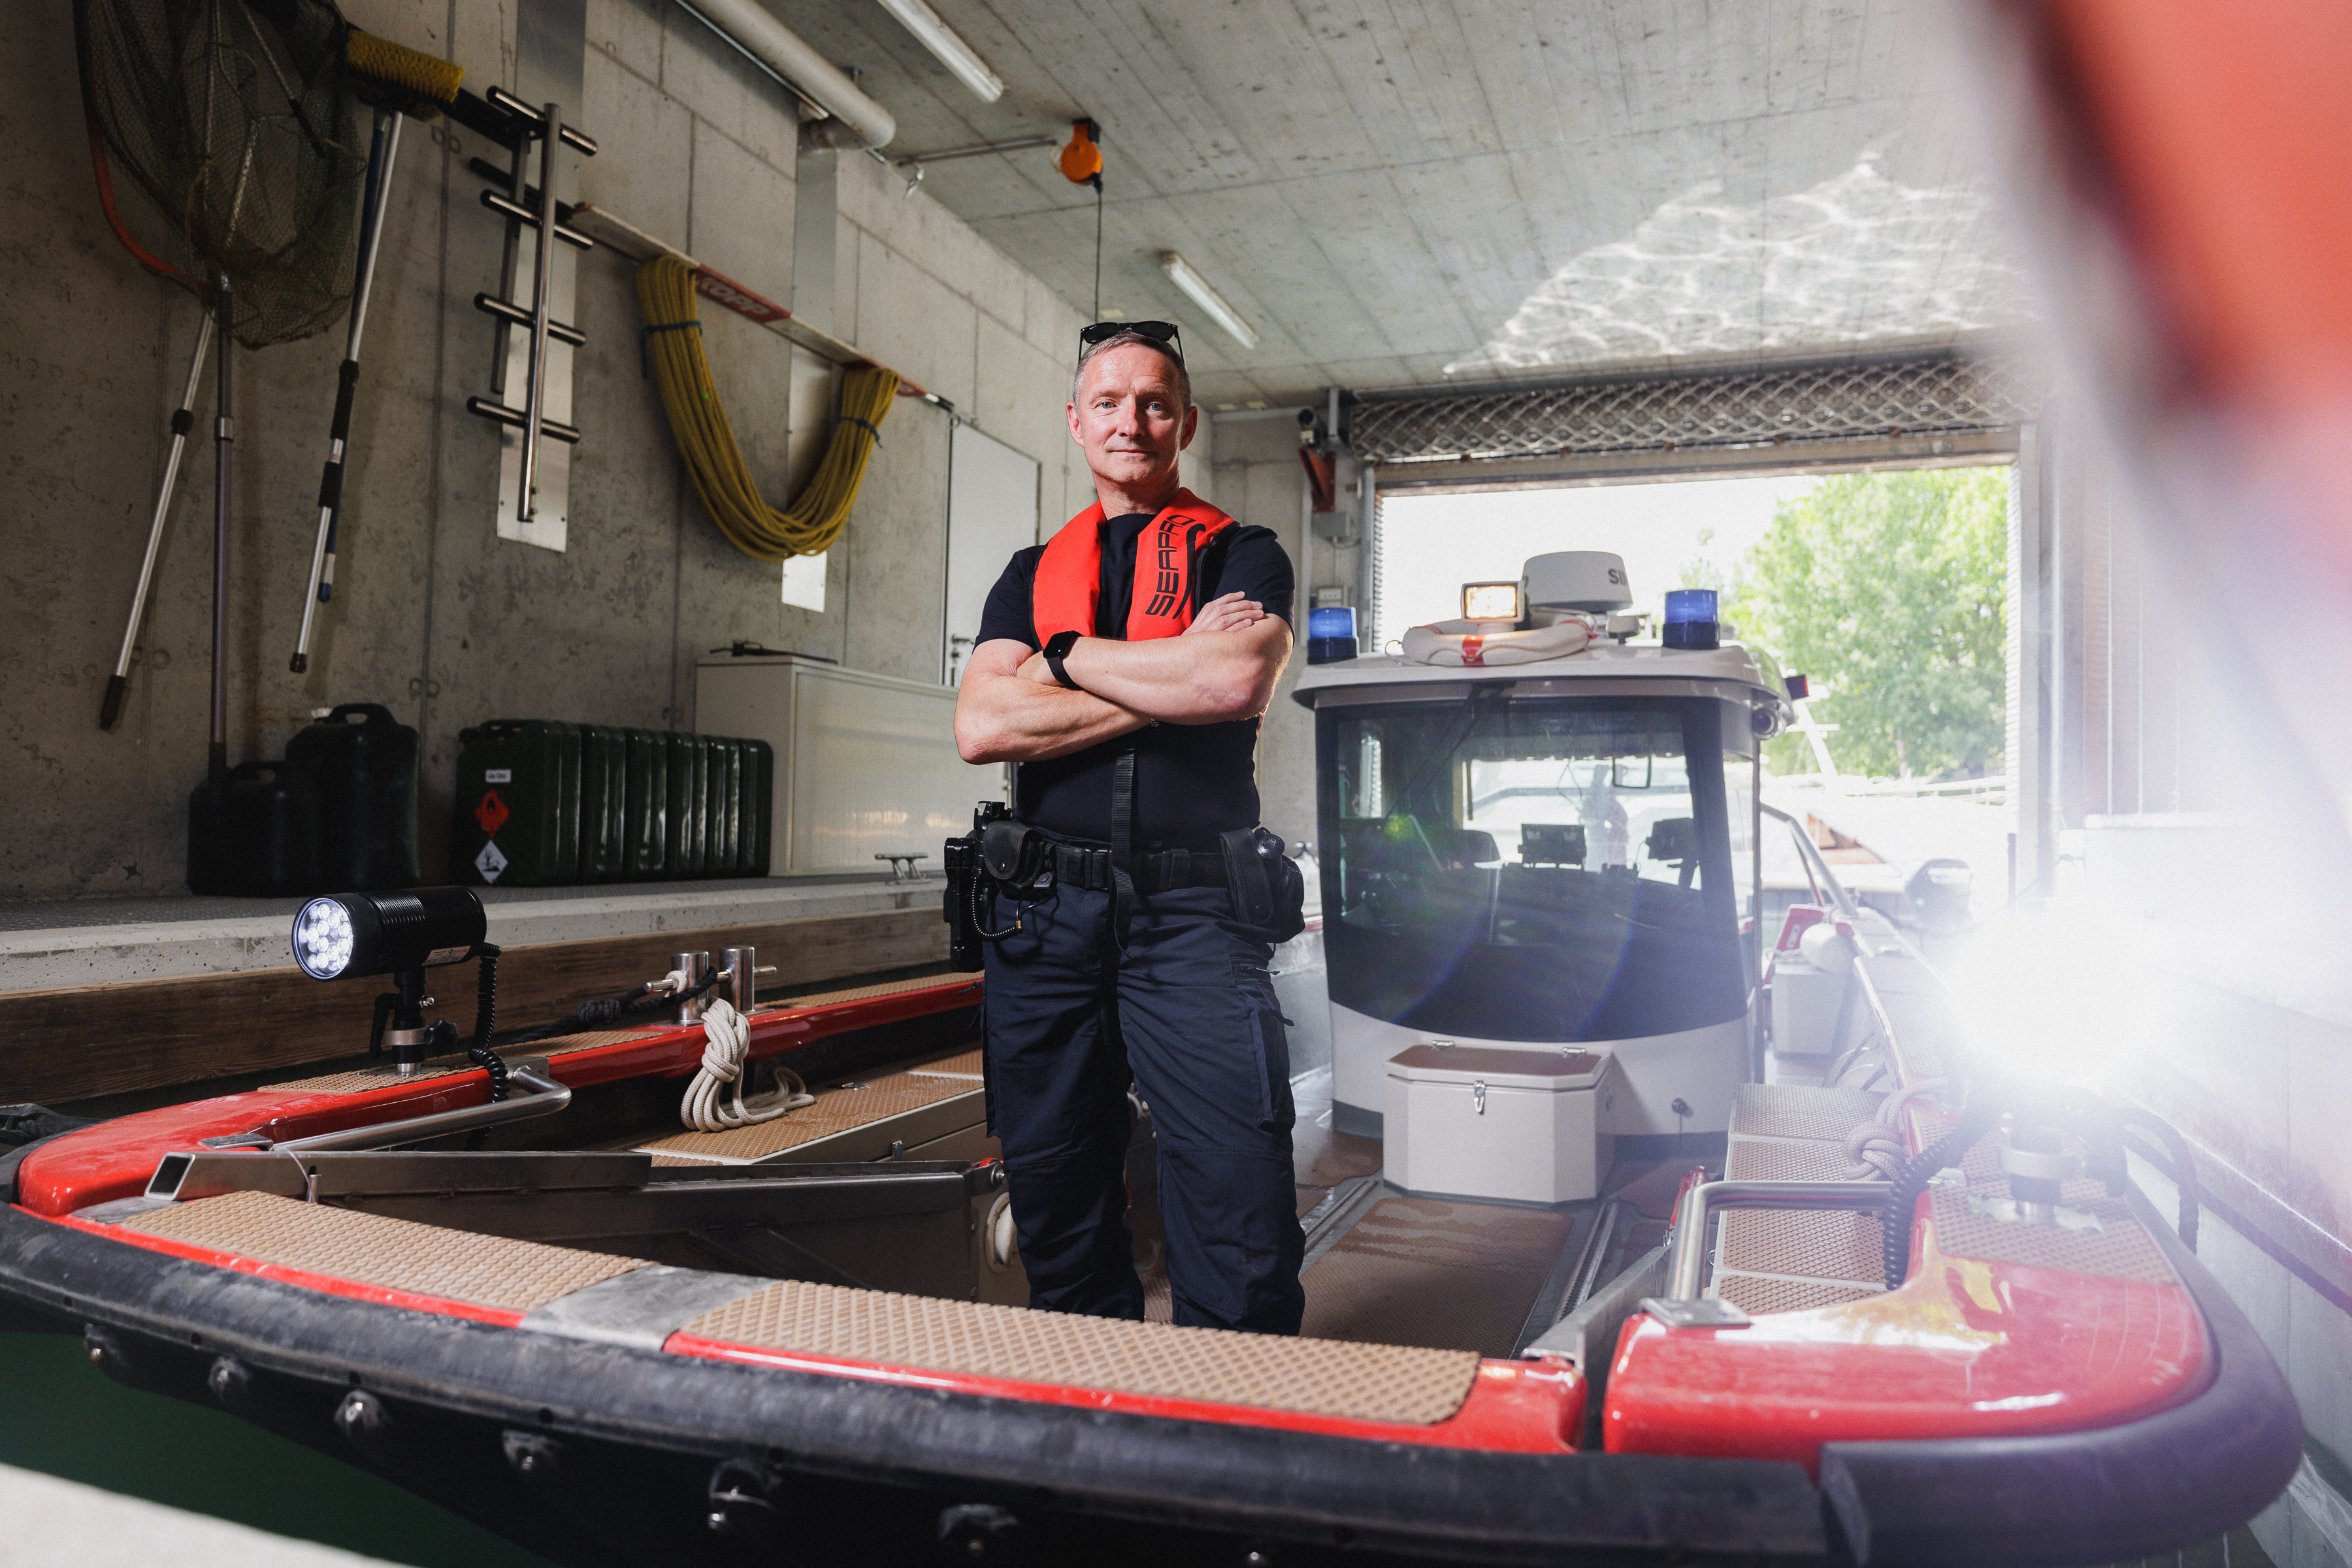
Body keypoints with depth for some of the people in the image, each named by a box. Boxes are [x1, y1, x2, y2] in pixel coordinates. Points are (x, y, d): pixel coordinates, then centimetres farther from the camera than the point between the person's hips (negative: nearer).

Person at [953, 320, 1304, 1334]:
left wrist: (1069, 656, -2)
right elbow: (980, 728, -1)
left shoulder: (1242, 557, 9)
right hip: (1047, 916, 4)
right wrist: (1171, 682, -6)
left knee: (1238, 1207, -6)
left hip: (1193, 916, -3)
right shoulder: (1032, 574, 17)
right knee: (1056, 1213, 12)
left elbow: (1236, 682, -15)